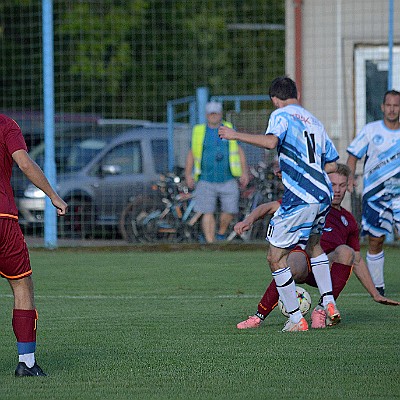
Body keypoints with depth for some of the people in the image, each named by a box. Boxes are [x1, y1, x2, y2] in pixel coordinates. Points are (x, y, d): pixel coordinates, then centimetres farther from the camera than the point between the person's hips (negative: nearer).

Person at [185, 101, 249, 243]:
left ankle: (221, 233, 24)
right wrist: (188, 175, 1)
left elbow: (239, 151, 12)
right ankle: (210, 242, -3)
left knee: (230, 211, -3)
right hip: (206, 181, -1)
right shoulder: (199, 131, 8)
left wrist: (244, 172, 3)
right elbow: (191, 154, 11)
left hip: (228, 181, 1)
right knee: (207, 213, -7)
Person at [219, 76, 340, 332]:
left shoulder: (281, 115, 0)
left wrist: (237, 136, -17)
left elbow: (271, 141, -22)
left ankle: (297, 319, 1)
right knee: (314, 244, 33)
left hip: (300, 198, -8)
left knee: (276, 258, 2)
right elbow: (332, 164, 24)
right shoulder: (314, 121, 21)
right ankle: (329, 304, 25)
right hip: (324, 195, 8)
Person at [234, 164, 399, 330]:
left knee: (346, 252, -31)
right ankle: (259, 316, -22)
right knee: (293, 266, -40)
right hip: (302, 253, -3)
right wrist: (249, 220, -6)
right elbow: (270, 207, 15)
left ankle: (322, 310, -24)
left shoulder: (348, 220, 30)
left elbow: (357, 261, 36)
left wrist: (376, 295, 34)